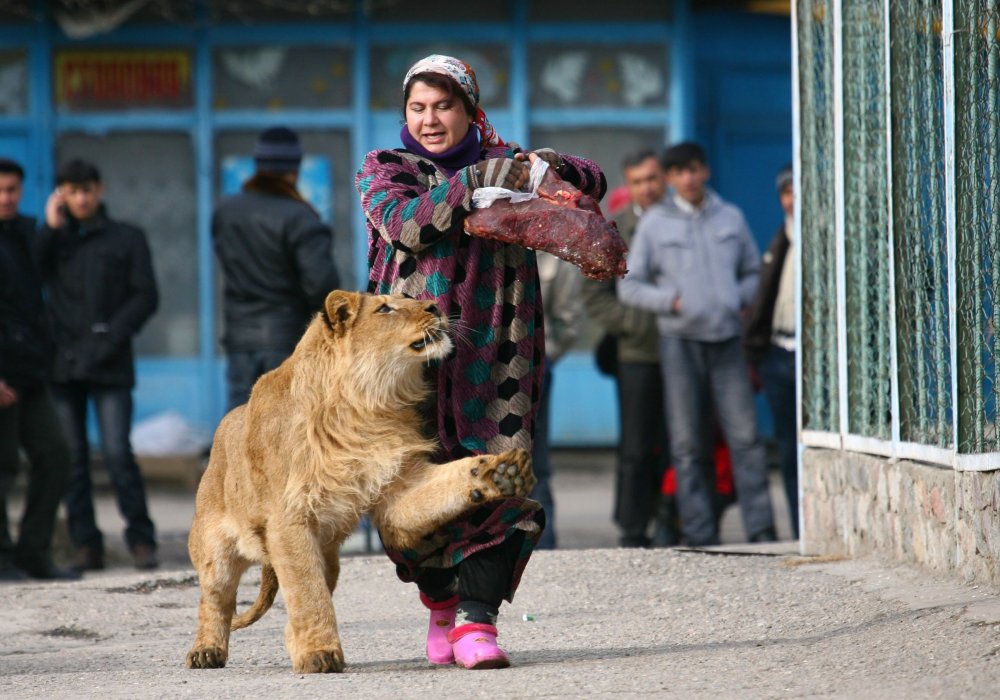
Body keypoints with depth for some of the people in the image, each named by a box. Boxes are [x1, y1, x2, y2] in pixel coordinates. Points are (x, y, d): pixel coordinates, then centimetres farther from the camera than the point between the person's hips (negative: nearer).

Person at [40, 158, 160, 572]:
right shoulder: (54, 239, 17)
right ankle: (86, 545, 5)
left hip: (109, 366, -3)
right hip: (62, 362, 3)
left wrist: (111, 337, -11)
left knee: (117, 452, -12)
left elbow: (145, 297, 2)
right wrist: (51, 229, -2)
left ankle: (140, 538, -5)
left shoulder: (127, 239, 10)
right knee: (71, 457, 1)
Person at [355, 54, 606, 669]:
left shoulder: (504, 164, 17)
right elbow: (406, 224, -8)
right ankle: (441, 601, 23)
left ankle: (477, 619, -15)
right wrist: (475, 184, -16)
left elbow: (593, 184, 14)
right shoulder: (386, 171, 12)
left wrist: (552, 167, -7)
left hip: (495, 351, 0)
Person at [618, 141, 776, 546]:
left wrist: (740, 297, 0)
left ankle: (760, 528, -6)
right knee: (687, 443, 0)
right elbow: (629, 285, 5)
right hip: (680, 340, -1)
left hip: (727, 337, 1)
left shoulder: (731, 217, 11)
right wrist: (671, 300, -9)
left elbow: (753, 272, 20)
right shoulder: (655, 223, 5)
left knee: (745, 435, -6)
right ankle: (700, 534, 3)